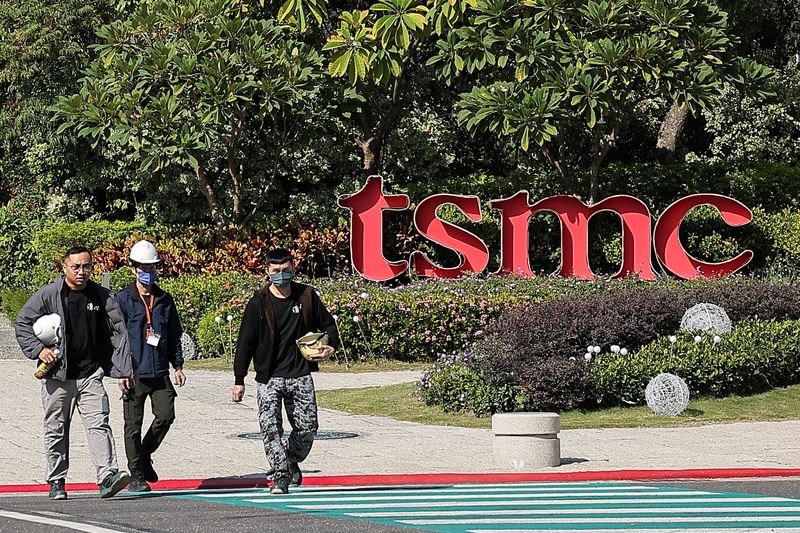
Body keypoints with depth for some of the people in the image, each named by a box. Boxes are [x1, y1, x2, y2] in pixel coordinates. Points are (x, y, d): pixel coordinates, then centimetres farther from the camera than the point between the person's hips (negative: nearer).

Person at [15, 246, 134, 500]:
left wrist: (123, 371, 1)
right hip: (57, 376, -1)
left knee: (99, 424, -12)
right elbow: (22, 323, 5)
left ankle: (107, 476, -21)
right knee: (56, 430, 6)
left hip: (90, 376, 1)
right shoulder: (48, 295, -2)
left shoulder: (102, 296, 5)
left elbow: (118, 332, 7)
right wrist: (38, 349, -9)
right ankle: (56, 482, 16)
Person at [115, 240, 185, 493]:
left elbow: (174, 335, 20)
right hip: (135, 373, -4)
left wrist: (178, 366, 14)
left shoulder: (165, 300, 13)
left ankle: (144, 455, 21)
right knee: (133, 425, 1)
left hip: (160, 372, 4)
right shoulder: (123, 299, -1)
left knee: (166, 416, -5)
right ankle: (136, 475, 8)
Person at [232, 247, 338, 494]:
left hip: (301, 375, 2)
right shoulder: (259, 303, -3)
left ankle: (292, 463, 31)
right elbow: (245, 342, 0)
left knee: (307, 428, 4)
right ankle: (281, 477, -9)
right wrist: (239, 380, -3)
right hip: (269, 378, -2)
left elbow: (327, 324, 18)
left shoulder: (307, 296, 4)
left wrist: (330, 347, -4)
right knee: (270, 427, -14)